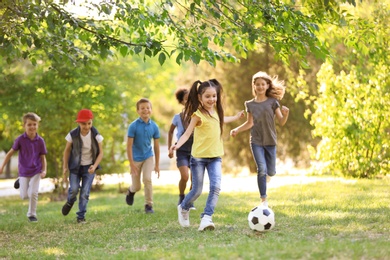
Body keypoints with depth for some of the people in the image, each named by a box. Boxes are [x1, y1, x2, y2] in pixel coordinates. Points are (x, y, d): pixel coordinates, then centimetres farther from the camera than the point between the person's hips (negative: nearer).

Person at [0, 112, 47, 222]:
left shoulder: (40, 141, -9)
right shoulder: (20, 139, -12)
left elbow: (43, 157, -1)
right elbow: (11, 152, -3)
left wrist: (44, 170, -13)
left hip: (36, 171, 0)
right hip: (24, 172, 0)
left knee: (33, 193, -10)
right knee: (24, 196, 3)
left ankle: (32, 214, 12)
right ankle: (20, 182, 37)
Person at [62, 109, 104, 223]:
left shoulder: (96, 135, -17)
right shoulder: (73, 135, -17)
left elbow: (100, 153, -8)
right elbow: (67, 150, -2)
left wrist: (94, 166, -23)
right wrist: (65, 167, -3)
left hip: (89, 167, 0)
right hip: (75, 166, 0)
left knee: (85, 192, -7)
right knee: (74, 189, -13)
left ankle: (81, 216, 8)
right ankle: (70, 202, 22)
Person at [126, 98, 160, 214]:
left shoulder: (154, 126, -7)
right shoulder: (133, 126, -15)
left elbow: (156, 146, 1)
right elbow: (129, 145, -13)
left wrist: (157, 165, 4)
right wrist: (131, 164, -16)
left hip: (148, 156, 1)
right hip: (136, 158, -1)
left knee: (147, 179, -18)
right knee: (136, 187, 6)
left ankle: (149, 205, -4)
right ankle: (131, 191, 44)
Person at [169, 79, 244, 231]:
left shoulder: (215, 110, 6)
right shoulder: (198, 114, -14)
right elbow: (187, 133, -20)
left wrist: (236, 117, 43)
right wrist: (177, 145, -38)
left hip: (215, 157, 5)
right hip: (199, 157, -5)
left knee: (216, 187, -17)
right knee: (197, 190, 2)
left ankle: (206, 217, -14)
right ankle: (183, 208, 32)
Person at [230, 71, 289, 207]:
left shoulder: (272, 102, 0)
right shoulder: (250, 104, 5)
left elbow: (281, 122, -4)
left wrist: (285, 114, -24)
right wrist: (237, 130, 1)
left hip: (270, 141, 0)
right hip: (256, 141, 0)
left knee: (271, 172, 3)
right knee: (261, 169, -14)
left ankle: (265, 178, 41)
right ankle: (264, 200, -7)